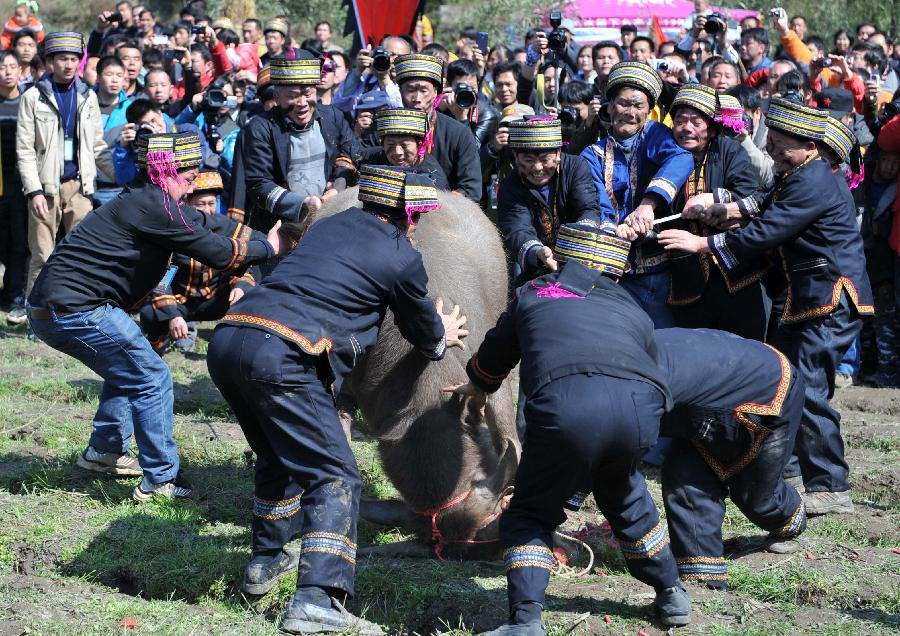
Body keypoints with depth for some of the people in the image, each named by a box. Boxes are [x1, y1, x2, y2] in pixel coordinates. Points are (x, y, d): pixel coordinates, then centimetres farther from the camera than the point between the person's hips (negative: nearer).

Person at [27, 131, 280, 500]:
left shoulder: (149, 200, 13)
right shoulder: (154, 206, -16)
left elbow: (210, 225, 19)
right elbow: (217, 251, -11)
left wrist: (266, 236, 15)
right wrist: (267, 248, 4)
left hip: (52, 309, 10)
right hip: (75, 311, -10)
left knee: (127, 370, 28)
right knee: (151, 380, -3)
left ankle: (103, 453, 35)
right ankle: (161, 480, 1)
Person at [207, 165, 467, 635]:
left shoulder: (329, 225, 24)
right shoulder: (402, 258, 7)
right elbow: (424, 331, 23)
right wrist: (442, 338, 48)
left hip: (226, 342, 7)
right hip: (282, 358, -7)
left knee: (279, 456, 29)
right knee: (334, 476, -3)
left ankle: (265, 562, 38)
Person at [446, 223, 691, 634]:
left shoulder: (532, 295, 31)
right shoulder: (634, 311, 35)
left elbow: (495, 354, 45)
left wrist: (477, 387, 68)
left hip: (564, 404, -3)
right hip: (641, 404, 3)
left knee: (531, 513, 18)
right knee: (623, 496, 32)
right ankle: (671, 596, 41)